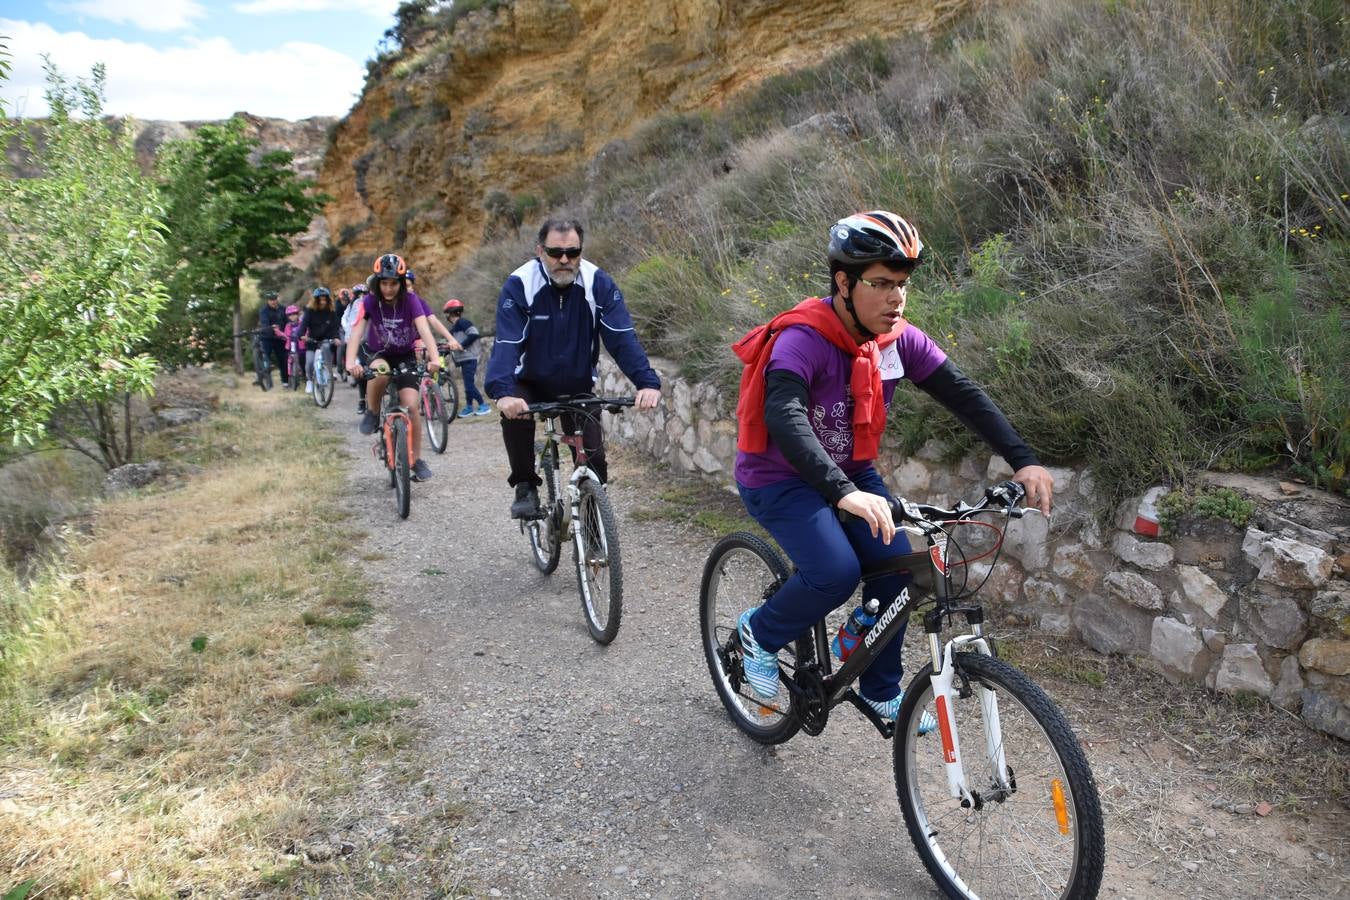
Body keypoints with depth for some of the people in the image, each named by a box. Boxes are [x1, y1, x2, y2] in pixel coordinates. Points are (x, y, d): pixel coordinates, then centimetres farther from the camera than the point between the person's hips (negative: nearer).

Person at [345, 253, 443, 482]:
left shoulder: (410, 302, -18)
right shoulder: (369, 302, -17)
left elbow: (424, 330, -31)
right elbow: (356, 332, -28)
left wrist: (435, 359, -49)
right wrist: (351, 362, -46)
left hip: (405, 357, 0)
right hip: (379, 355, 0)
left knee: (411, 406, -16)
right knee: (380, 373, -37)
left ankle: (416, 459, -1)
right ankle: (372, 413, -10)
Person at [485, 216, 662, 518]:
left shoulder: (598, 283, -17)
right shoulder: (519, 284, -21)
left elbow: (622, 337, -23)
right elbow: (506, 343, -31)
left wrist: (647, 383, -38)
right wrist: (503, 393, -48)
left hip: (578, 385, 1)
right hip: (531, 383, -1)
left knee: (593, 458, -9)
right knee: (514, 413, -31)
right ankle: (525, 487, -9)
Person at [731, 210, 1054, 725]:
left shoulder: (898, 339, -8)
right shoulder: (802, 340, -27)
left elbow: (961, 394, -10)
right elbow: (784, 417, -42)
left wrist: (1023, 461, -21)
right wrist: (843, 493, -55)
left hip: (851, 473, 6)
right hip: (780, 479, -6)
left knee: (896, 564, -10)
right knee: (837, 573, -24)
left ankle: (881, 693, 13)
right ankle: (760, 634, 7)